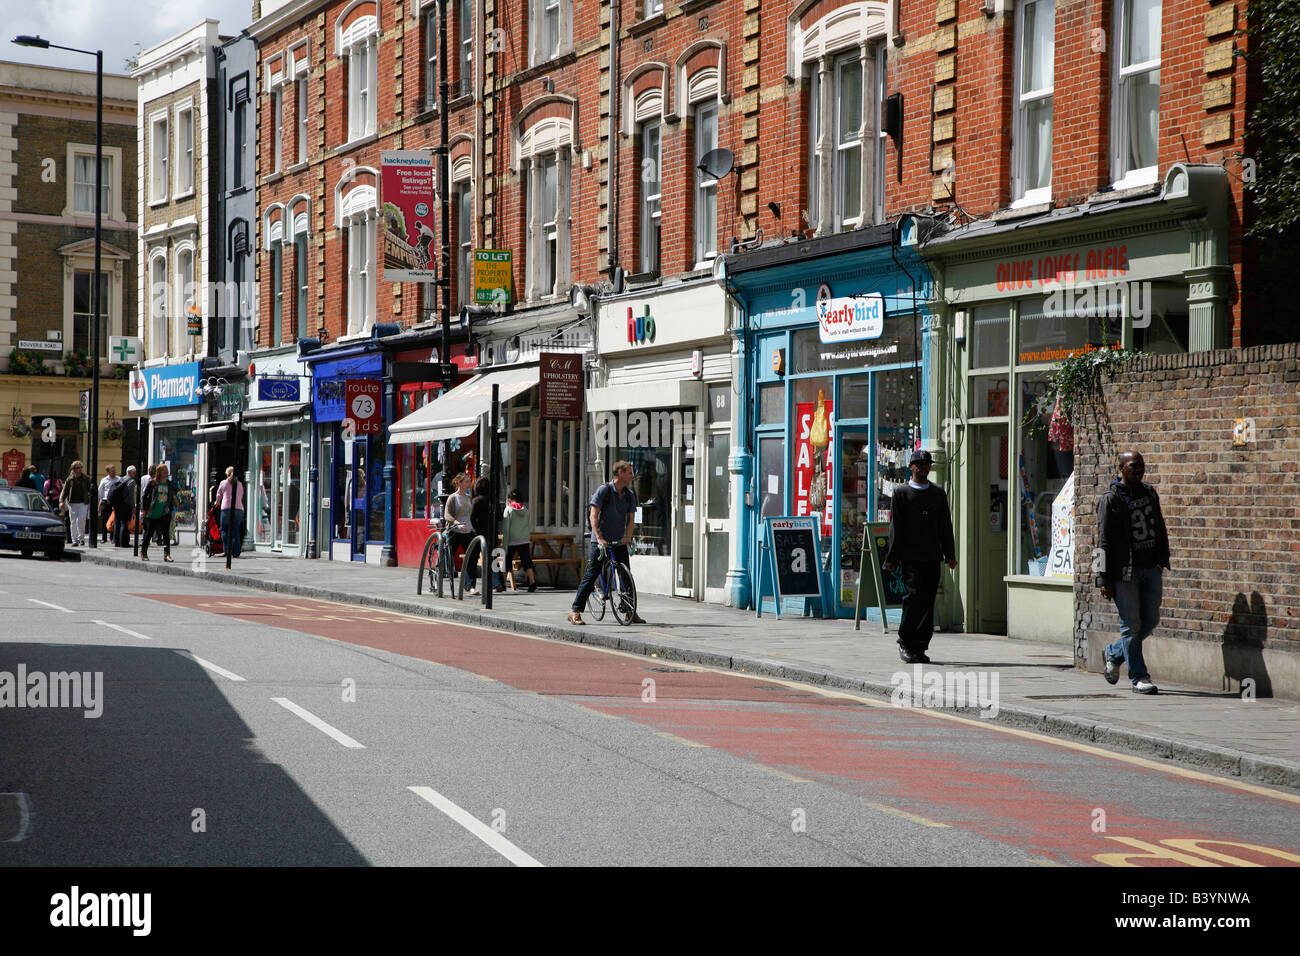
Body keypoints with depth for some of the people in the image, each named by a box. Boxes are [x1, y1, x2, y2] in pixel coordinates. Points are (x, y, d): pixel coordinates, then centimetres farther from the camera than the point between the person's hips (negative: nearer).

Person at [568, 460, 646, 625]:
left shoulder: (630, 495, 10)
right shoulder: (604, 490, -7)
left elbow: (631, 518, 5)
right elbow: (593, 515, -12)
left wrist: (627, 537, -14)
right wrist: (599, 537, -23)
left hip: (619, 543, 5)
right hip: (601, 541, -5)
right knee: (591, 575, -8)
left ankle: (631, 612, 11)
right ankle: (575, 612, -5)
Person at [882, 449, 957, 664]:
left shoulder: (938, 493, 15)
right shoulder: (901, 492, 4)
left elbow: (945, 526, 14)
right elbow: (895, 527, 1)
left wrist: (950, 555, 6)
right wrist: (892, 558, -4)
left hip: (932, 557, 4)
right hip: (910, 556, -4)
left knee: (929, 601, 2)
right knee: (914, 594, -15)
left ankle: (919, 648, 8)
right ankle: (905, 642, -2)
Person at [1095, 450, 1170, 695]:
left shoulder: (1150, 493, 13)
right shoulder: (1111, 499, -7)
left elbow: (1160, 529, 22)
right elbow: (1104, 542, -9)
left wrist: (1162, 559, 13)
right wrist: (1104, 579, -13)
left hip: (1151, 569, 6)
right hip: (1124, 572, -6)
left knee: (1151, 620, 10)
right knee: (1131, 625, -3)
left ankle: (1113, 654, 30)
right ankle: (1138, 677, 4)